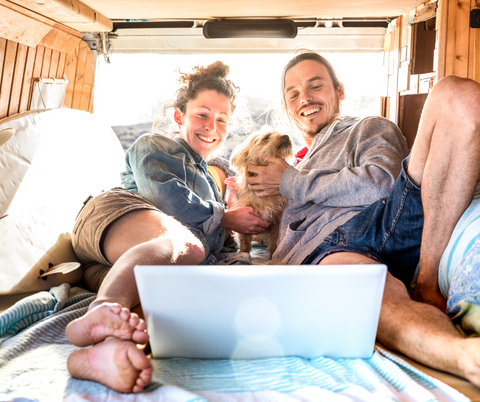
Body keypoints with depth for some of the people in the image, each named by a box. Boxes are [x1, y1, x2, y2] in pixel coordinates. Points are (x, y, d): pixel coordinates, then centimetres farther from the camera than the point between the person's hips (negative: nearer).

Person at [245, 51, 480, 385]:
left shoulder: (371, 129, 32)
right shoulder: (296, 166, 43)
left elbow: (379, 183, 3)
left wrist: (292, 183, 11)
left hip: (388, 220, 1)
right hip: (324, 247, 0)